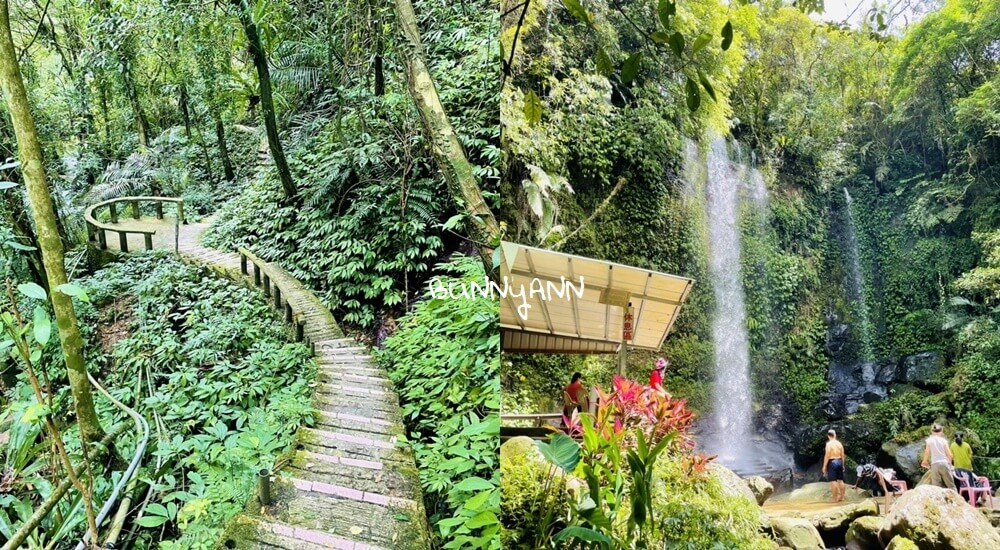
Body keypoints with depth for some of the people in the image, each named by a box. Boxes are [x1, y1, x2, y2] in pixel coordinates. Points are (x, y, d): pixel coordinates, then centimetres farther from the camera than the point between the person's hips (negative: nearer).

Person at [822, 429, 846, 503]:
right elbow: (842, 455, 10)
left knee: (833, 481, -3)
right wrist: (842, 464, 21)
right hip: (839, 461, 6)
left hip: (832, 462, -6)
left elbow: (827, 455, -14)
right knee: (840, 480, 13)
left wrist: (824, 466, -9)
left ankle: (835, 498, -3)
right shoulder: (839, 443, 7)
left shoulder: (829, 444, -11)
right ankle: (842, 497, 20)